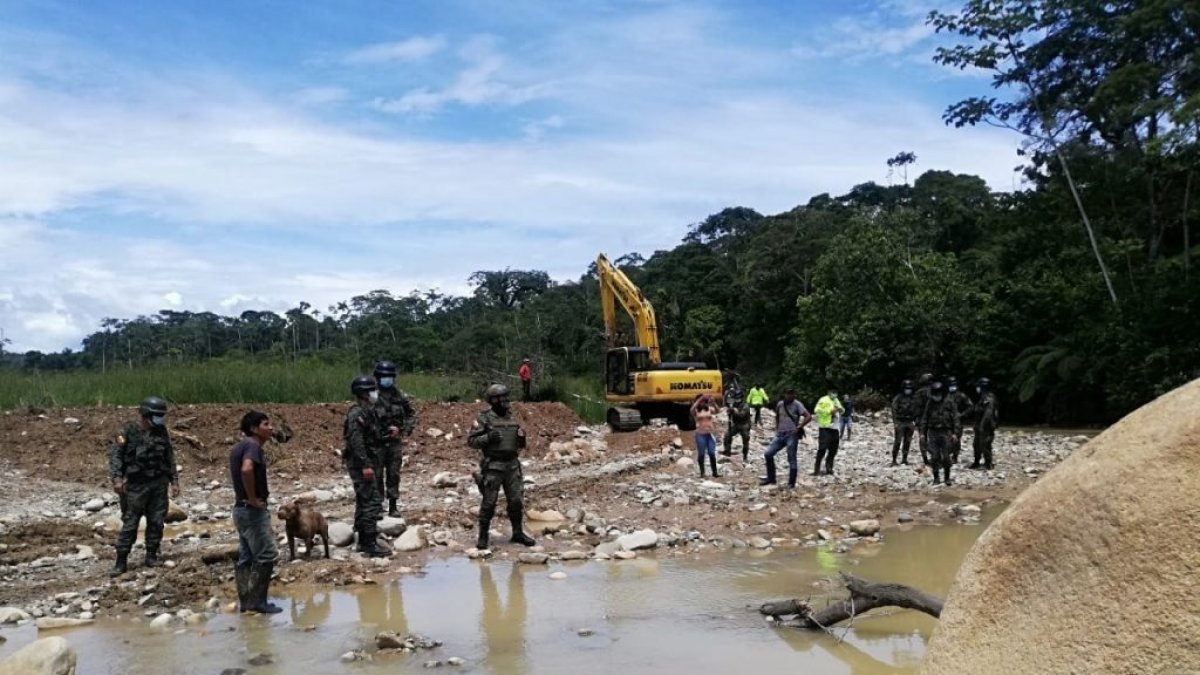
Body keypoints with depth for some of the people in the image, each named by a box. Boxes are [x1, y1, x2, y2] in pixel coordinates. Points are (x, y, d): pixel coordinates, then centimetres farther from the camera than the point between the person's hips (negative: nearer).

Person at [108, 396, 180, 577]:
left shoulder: (161, 431, 8)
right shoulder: (128, 431, -6)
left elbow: (170, 457, 14)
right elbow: (115, 454, -11)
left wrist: (174, 481, 11)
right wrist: (117, 478, -22)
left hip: (159, 484, 4)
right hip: (136, 485, -4)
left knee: (157, 522, 6)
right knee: (130, 523, -2)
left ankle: (152, 556, 18)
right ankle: (121, 562, 3)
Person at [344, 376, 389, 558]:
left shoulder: (366, 412, 14)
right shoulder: (357, 413, -17)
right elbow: (356, 441, -24)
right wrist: (365, 465, -27)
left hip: (364, 464, 11)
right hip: (360, 465, -11)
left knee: (363, 502, 14)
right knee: (371, 502, -11)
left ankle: (363, 542, 21)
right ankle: (370, 546, -11)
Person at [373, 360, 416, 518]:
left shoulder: (400, 396, 5)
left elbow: (411, 414, 13)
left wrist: (405, 429, -1)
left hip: (395, 442, 4)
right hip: (376, 442, -4)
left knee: (394, 474, 8)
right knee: (377, 475, 1)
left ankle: (393, 506, 17)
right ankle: (378, 507, 9)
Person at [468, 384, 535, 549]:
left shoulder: (511, 418, 11)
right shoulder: (484, 419, -7)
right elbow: (471, 440, -8)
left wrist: (522, 438, -3)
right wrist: (488, 438, -22)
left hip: (512, 466, 5)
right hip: (493, 467, -5)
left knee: (516, 501, 7)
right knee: (489, 503, -1)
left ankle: (518, 533, 20)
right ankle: (483, 536, 11)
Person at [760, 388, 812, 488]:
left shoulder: (797, 405, -7)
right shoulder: (779, 404, 9)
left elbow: (808, 416, -15)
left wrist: (798, 427, -17)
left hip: (792, 436, -6)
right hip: (780, 435, 6)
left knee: (791, 460, -1)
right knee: (768, 454, 0)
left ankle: (791, 483, 8)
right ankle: (771, 478, 12)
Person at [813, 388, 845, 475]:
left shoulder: (836, 401, 19)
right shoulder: (823, 400, -6)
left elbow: (841, 411, 25)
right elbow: (817, 410, -18)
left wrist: (841, 410, 1)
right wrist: (830, 411, -21)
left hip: (834, 428, 8)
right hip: (825, 428, -8)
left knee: (833, 450, 10)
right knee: (822, 449, -12)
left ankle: (829, 468, 21)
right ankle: (816, 469, -8)